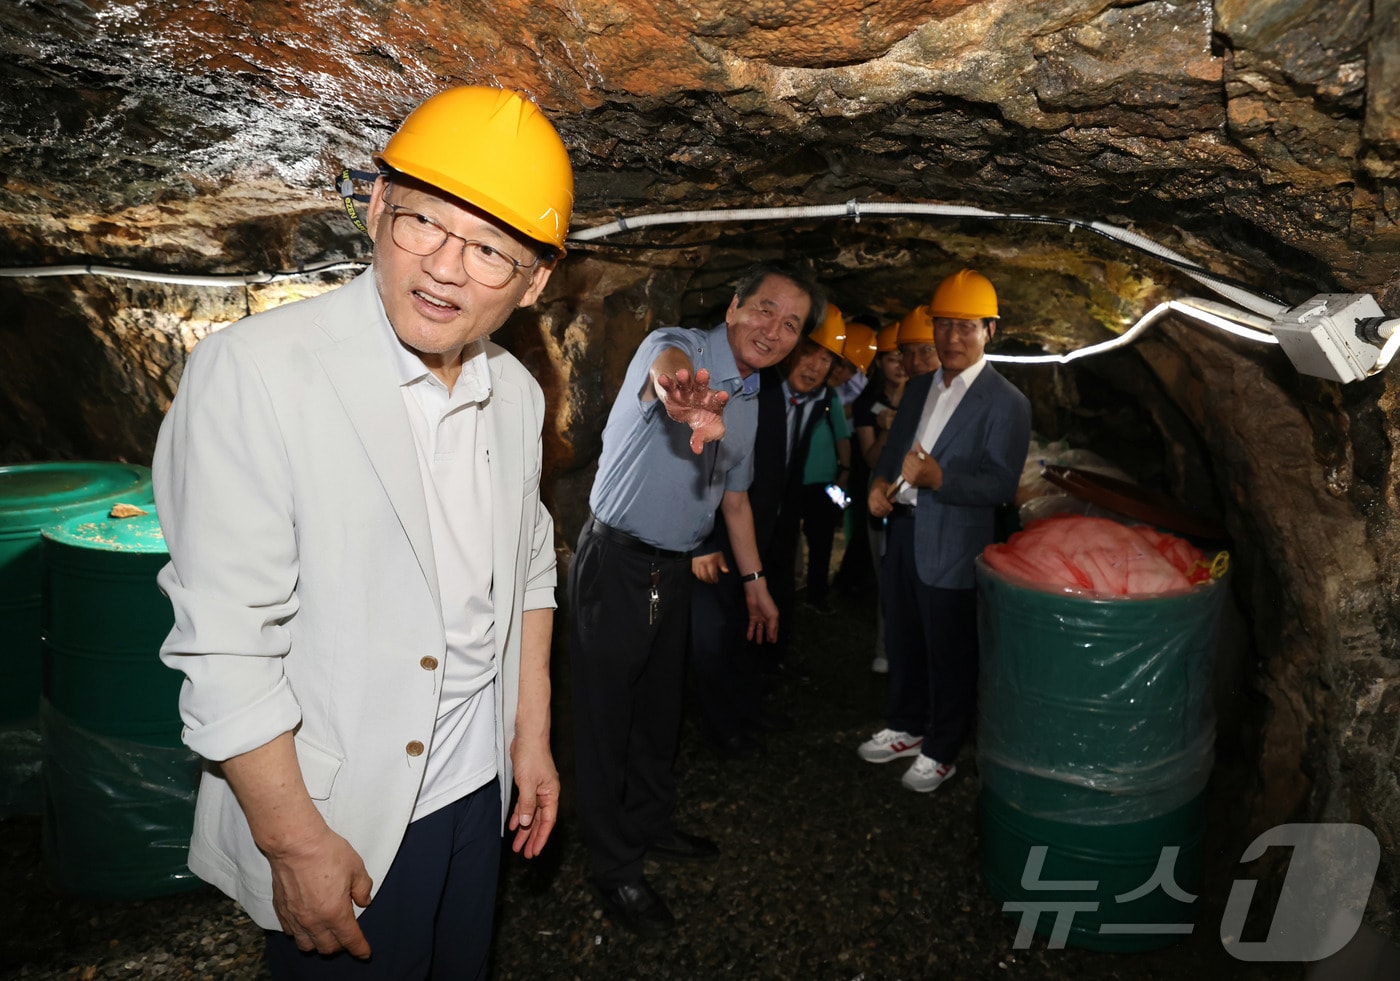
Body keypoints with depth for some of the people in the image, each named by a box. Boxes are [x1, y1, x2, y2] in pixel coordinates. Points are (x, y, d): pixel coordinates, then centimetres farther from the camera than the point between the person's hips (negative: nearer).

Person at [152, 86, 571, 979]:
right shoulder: (255, 372, -21)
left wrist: (532, 737, 10)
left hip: (478, 790, 6)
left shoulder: (517, 394, -1)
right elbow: (224, 647, -20)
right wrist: (296, 843, -15)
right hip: (339, 820, -5)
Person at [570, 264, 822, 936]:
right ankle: (614, 869, 21)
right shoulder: (678, 346, -15)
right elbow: (668, 368, -43)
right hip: (615, 563, -7)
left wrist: (754, 579, 21)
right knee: (606, 717, 4)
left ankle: (649, 824, 43)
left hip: (674, 571, 8)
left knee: (661, 707, 21)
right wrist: (684, 395, -67)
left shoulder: (749, 403, 9)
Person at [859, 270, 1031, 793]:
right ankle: (905, 728, 40)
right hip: (903, 530, 7)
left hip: (952, 547, -7)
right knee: (903, 641, 20)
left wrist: (937, 477, -30)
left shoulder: (1006, 403, -11)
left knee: (949, 654, 8)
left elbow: (1001, 483, -17)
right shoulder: (919, 387, 11)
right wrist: (880, 481, -5)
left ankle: (941, 750, 27)